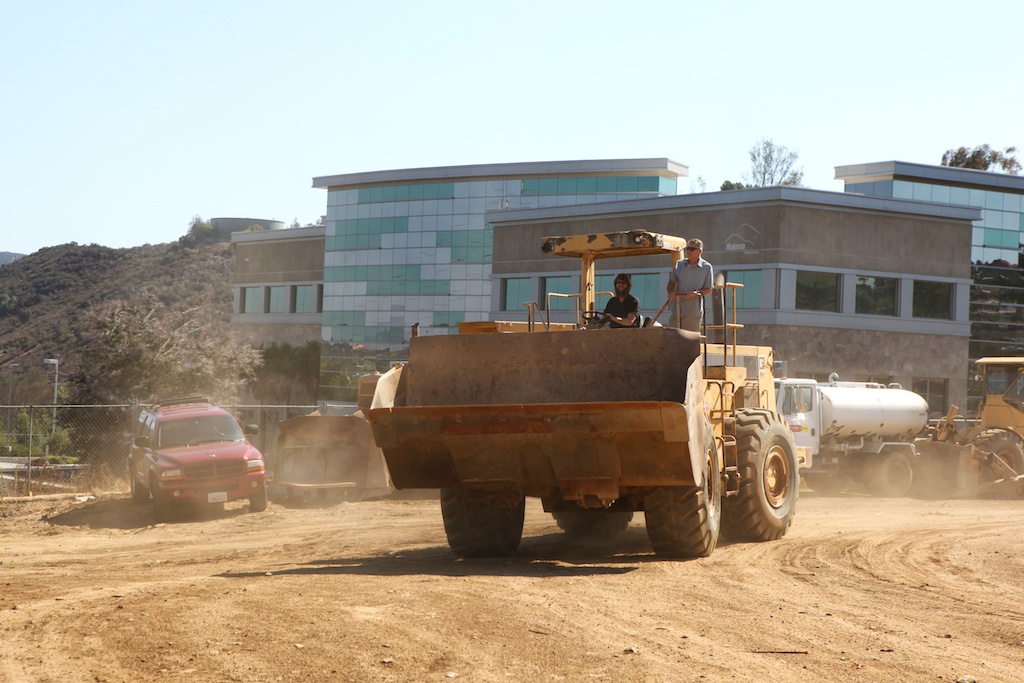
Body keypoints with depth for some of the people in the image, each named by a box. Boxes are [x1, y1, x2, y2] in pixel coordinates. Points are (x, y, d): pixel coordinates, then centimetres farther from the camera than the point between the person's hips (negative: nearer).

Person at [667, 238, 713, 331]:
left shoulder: (707, 267, 2)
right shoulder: (679, 264, 11)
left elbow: (709, 290, 2)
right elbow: (672, 282, 15)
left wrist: (698, 292, -17)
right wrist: (670, 292, -6)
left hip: (693, 311, -3)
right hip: (677, 309, 3)